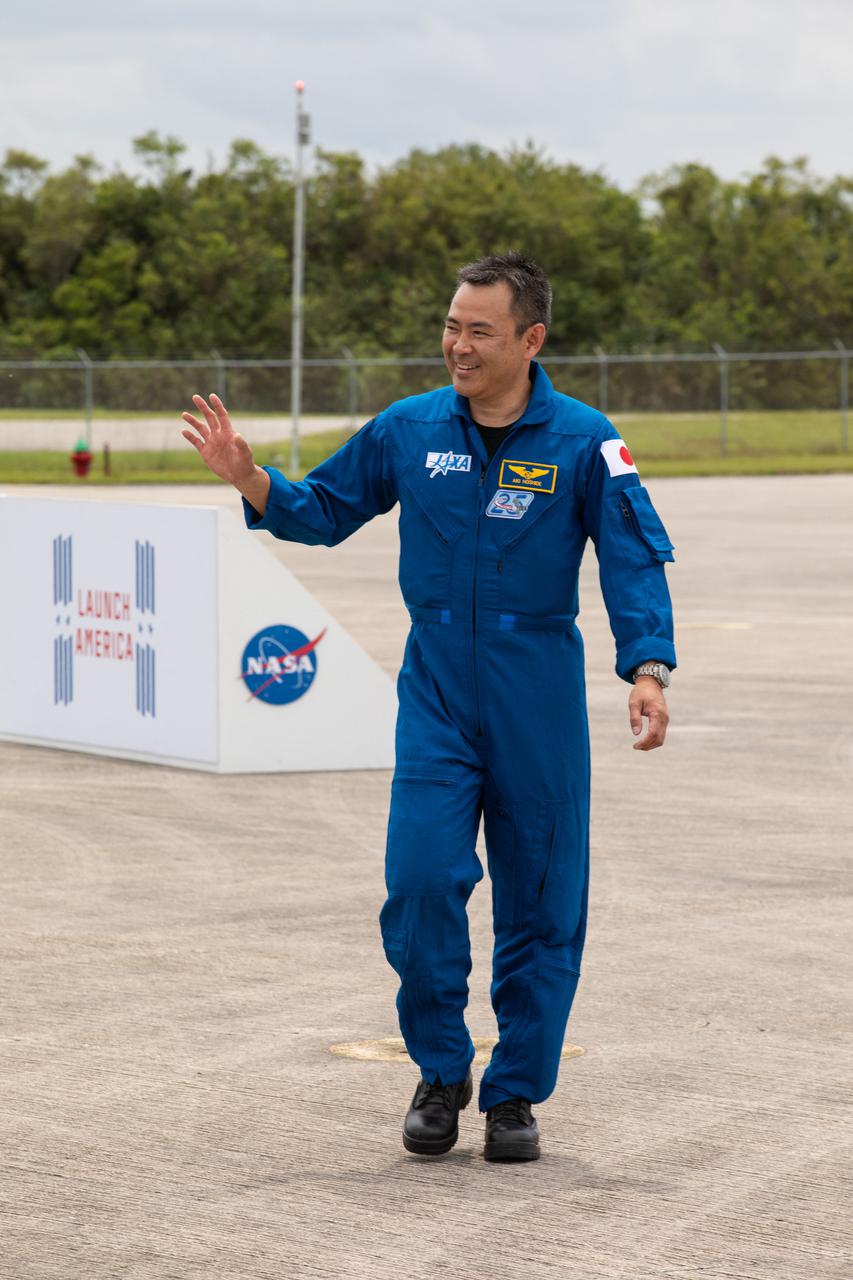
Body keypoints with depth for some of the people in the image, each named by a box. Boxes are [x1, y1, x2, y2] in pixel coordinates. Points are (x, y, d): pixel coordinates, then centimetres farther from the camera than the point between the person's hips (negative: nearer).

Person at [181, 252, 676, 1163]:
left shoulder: (582, 440, -6)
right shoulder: (408, 430, 2)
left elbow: (635, 558, -9)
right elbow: (324, 510, 14)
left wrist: (647, 667, -22)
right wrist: (250, 480, -4)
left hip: (538, 699, -1)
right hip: (436, 693, 1)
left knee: (540, 901, 4)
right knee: (422, 879, -11)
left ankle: (515, 1095, 18)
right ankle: (441, 1073, 10)